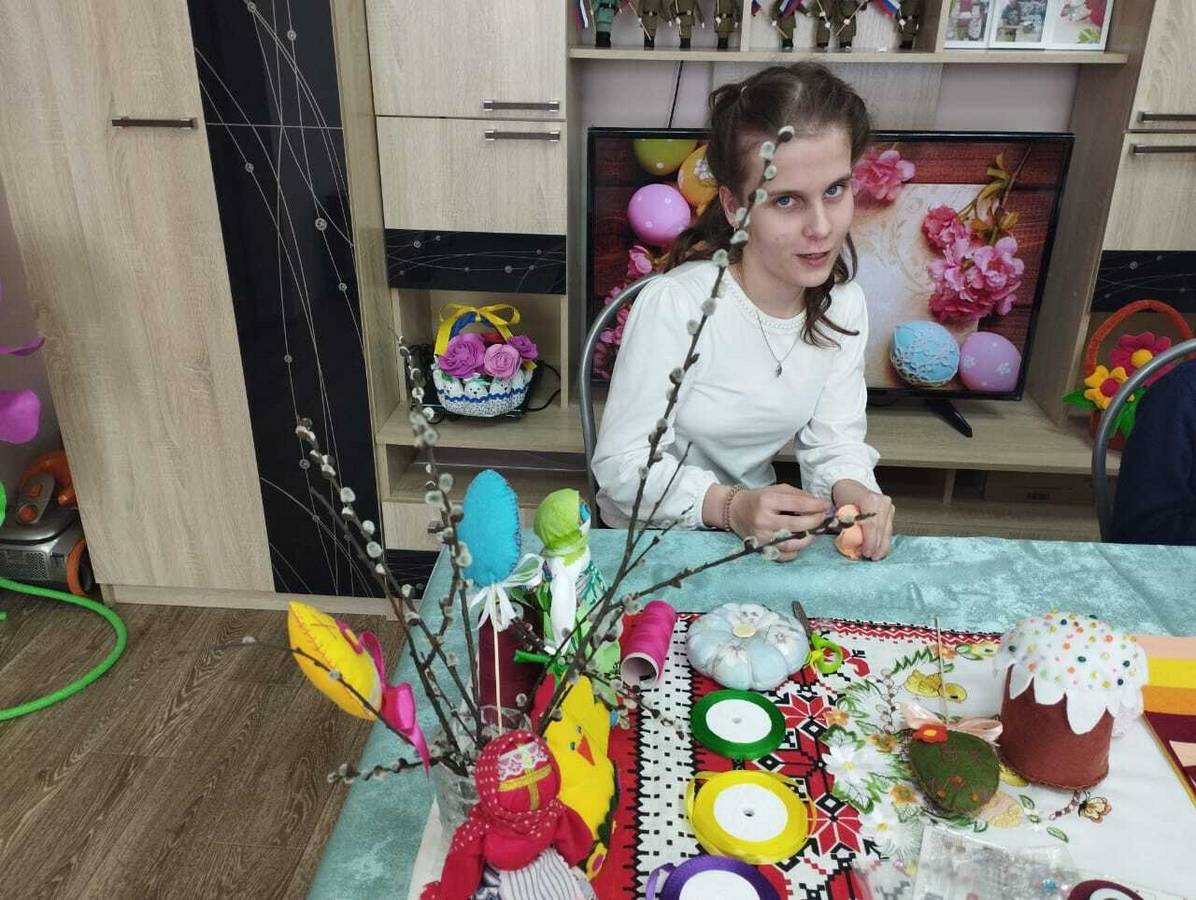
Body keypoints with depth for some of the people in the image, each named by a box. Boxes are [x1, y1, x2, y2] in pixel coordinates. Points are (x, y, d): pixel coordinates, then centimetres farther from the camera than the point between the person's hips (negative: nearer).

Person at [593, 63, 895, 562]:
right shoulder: (674, 305, -24)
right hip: (649, 539, -4)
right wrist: (729, 506, -34)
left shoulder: (844, 305, -4)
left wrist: (851, 492, -21)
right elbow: (621, 464, -20)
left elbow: (835, 440, 1)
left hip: (758, 538, 4)